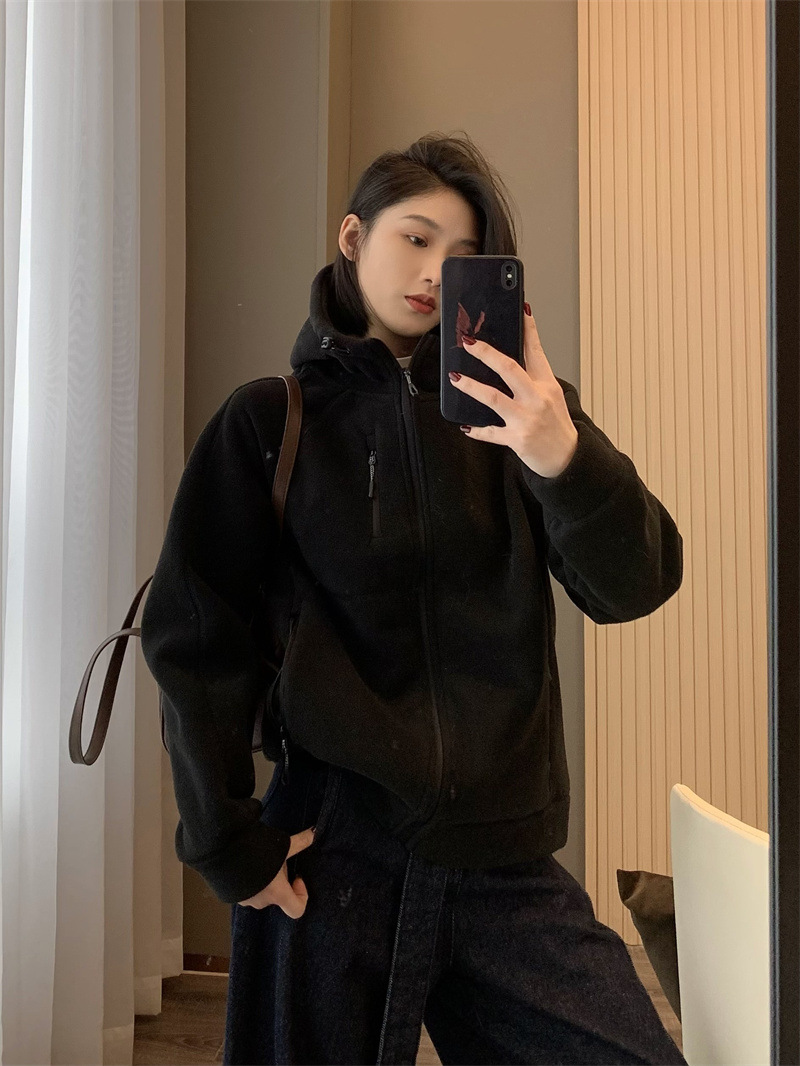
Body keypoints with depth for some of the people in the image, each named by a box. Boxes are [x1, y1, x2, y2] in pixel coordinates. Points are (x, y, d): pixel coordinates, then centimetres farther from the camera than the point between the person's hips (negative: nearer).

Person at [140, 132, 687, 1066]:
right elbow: (196, 638, -1)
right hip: (327, 854, -1)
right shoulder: (269, 422, 0)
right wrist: (226, 839, -4)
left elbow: (632, 587, -7)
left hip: (507, 855, 2)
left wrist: (566, 455, -25)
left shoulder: (515, 408, 4)